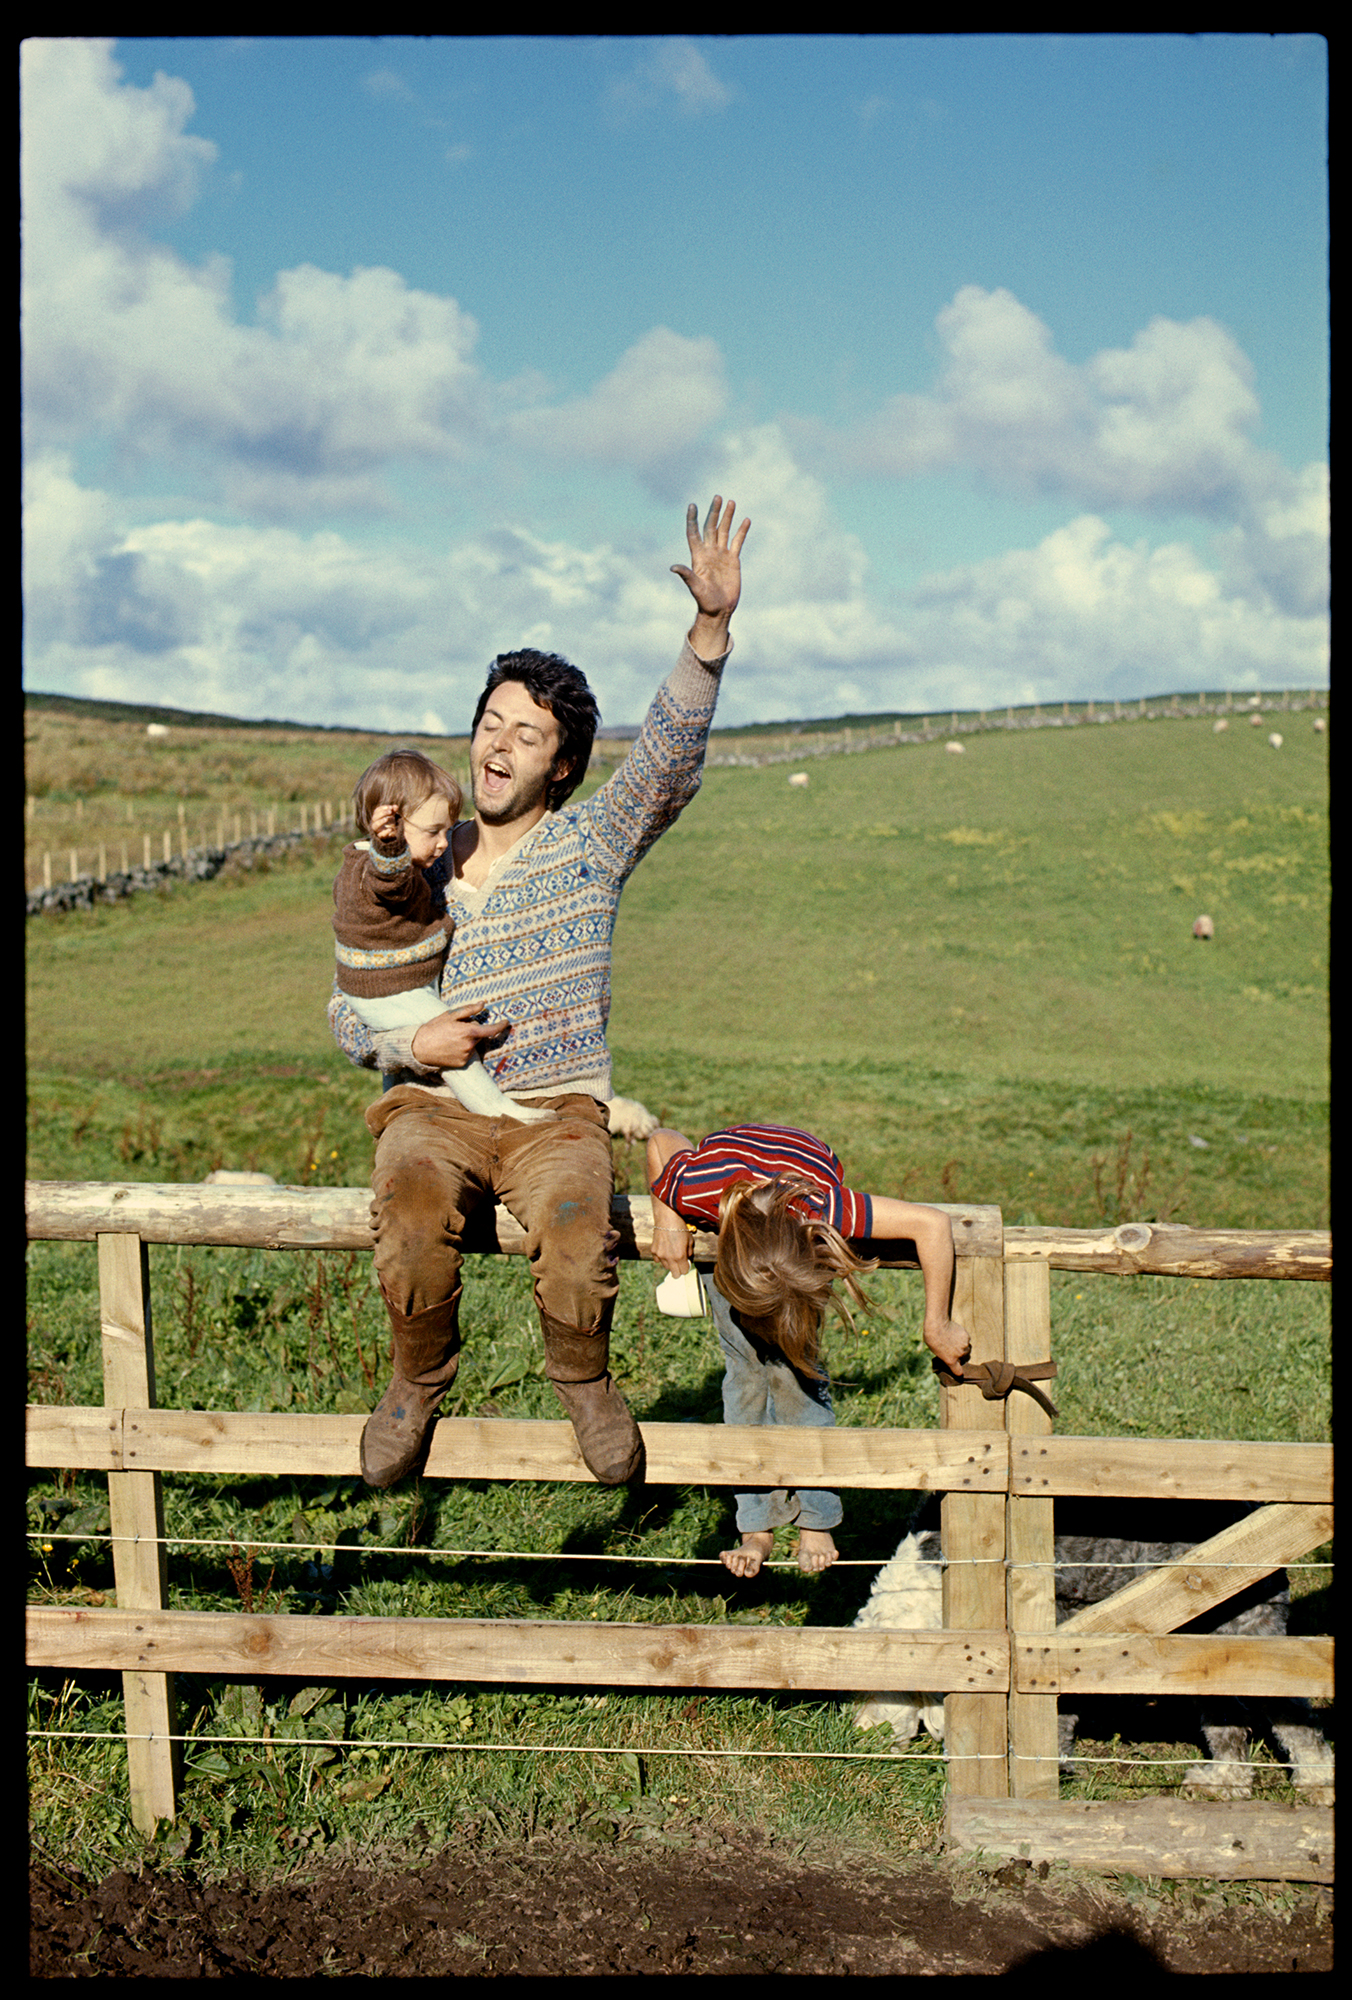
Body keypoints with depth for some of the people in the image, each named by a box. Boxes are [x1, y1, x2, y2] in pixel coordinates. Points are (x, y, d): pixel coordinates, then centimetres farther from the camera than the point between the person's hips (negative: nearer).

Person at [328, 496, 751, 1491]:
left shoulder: (592, 842, 6)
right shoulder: (417, 868, 12)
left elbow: (672, 752, -10)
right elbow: (346, 1004, 17)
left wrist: (711, 627, -24)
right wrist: (407, 1044, -6)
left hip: (556, 1109, -1)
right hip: (432, 1107, 2)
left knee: (575, 1225, -34)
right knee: (412, 1211, -33)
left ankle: (584, 1377, -3)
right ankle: (419, 1380, -6)